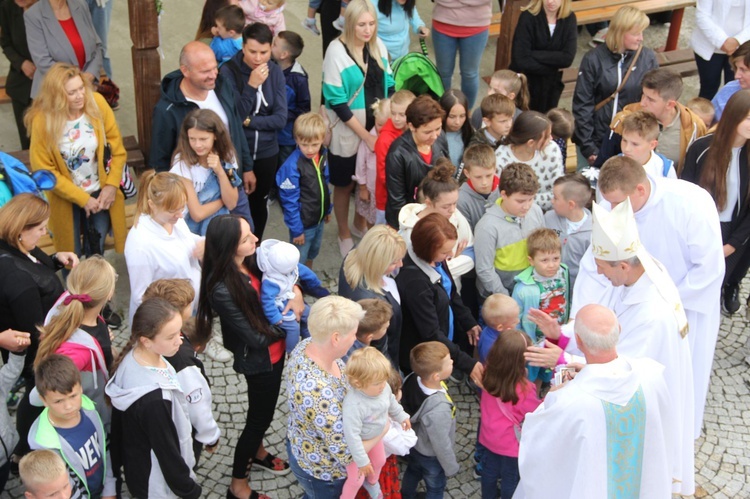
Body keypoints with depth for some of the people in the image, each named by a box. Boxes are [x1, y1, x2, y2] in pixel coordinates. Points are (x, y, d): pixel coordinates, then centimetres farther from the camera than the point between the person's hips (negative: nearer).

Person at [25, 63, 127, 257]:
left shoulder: (97, 103, -18)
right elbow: (44, 171, -15)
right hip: (66, 197, -2)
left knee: (97, 248, 16)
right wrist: (82, 198, -15)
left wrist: (111, 185, -12)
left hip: (100, 191, 2)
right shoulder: (42, 121, -24)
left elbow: (117, 148, -7)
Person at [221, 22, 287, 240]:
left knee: (259, 203, 18)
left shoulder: (275, 72, -5)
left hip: (267, 152, 3)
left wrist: (248, 121, -17)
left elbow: (281, 118, -9)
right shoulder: (229, 71, -16)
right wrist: (251, 85, -29)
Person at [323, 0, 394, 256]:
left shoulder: (378, 45, -2)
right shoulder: (337, 51, -18)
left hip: (376, 129, 5)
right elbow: (337, 102, -19)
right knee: (345, 185, 13)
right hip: (348, 133, -5)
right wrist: (365, 135, -19)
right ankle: (344, 234, 33)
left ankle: (361, 221, 44)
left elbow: (388, 85, 9)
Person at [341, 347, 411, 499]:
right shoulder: (353, 405, -47)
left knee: (379, 461, 32)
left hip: (376, 436, 7)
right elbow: (352, 435, -37)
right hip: (357, 443, -7)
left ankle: (372, 482, 66)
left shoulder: (384, 388, -24)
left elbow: (392, 402, 1)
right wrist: (361, 460, -29)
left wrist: (401, 416, 17)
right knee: (356, 479, 12)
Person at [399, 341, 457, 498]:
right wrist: (451, 467, -11)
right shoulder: (438, 410, -46)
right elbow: (441, 445, -29)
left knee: (413, 472, 36)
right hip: (431, 457, -6)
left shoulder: (412, 380, -27)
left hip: (413, 443, 6)